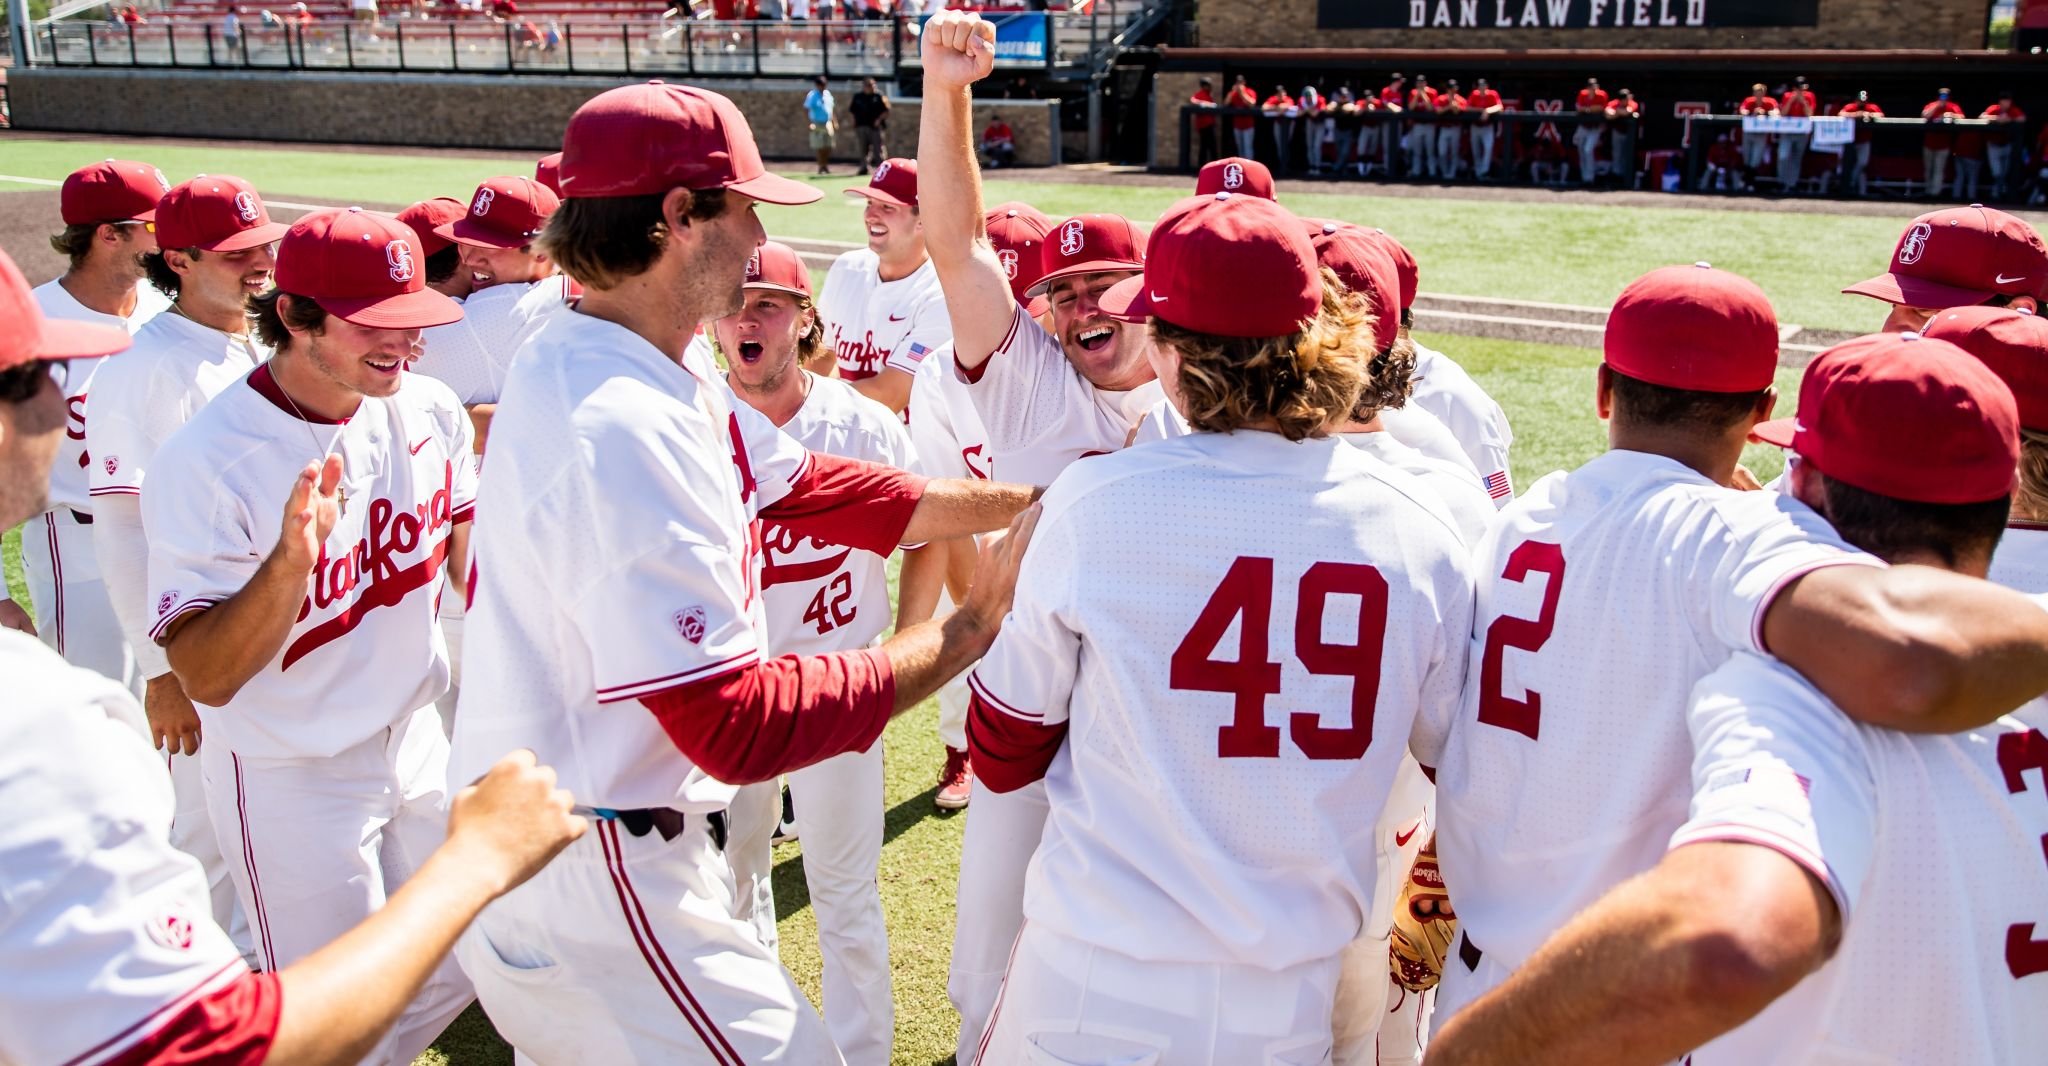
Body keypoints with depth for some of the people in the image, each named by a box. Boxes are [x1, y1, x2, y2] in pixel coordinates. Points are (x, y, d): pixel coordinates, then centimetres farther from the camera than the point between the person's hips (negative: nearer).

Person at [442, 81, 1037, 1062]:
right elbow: (737, 725, -29)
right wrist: (968, 630, -23)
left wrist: (1029, 501, 3)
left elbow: (813, 485, 6)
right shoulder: (619, 431, -29)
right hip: (592, 881, -10)